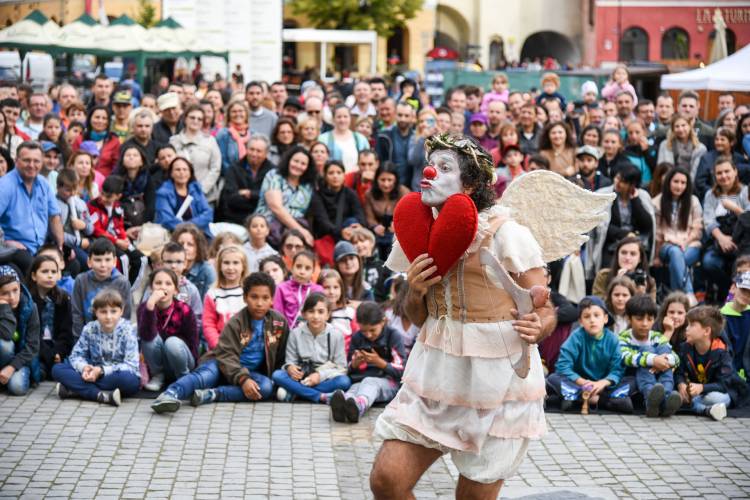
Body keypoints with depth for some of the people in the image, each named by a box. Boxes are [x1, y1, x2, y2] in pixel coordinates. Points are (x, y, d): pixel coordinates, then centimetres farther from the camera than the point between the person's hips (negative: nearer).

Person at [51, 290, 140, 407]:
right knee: (57, 369, -14)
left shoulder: (127, 330, -11)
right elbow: (76, 355, 2)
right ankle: (102, 395, -30)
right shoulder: (90, 329, -2)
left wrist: (102, 370, -26)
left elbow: (131, 365, -17)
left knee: (128, 379, -40)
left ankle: (75, 390, -28)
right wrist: (84, 367, -22)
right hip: (95, 374, 3)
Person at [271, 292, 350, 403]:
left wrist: (320, 375, -21)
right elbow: (290, 361, 3)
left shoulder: (336, 335, -4)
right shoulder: (296, 334, 0)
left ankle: (294, 391, -29)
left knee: (344, 381, -32)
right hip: (301, 377, 1)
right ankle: (322, 397, -32)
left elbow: (340, 367, -5)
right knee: (277, 375, -26)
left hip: (325, 380, -1)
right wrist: (290, 367, -21)